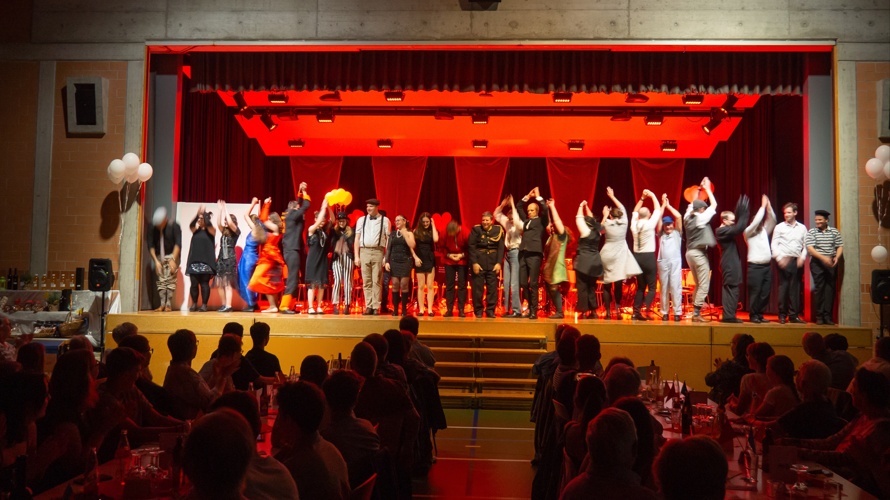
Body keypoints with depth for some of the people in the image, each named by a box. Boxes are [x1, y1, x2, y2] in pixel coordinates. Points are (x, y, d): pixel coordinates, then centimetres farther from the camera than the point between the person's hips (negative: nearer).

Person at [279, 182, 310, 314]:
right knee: (293, 279, -13)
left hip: (292, 250, 10)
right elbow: (305, 206, -8)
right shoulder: (293, 215, -7)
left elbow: (300, 204, 30)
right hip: (292, 250, -10)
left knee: (293, 279, 11)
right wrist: (304, 193, 7)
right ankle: (284, 306, -15)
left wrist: (300, 192, 21)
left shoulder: (291, 215, 17)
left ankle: (287, 305, 13)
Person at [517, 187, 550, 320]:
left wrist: (538, 197, -1)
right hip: (523, 254, 6)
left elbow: (545, 210, -9)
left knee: (533, 284, -6)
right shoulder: (526, 220, 20)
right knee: (523, 284, 3)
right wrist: (527, 197, 21)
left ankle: (534, 311, -2)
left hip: (534, 254, -6)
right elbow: (518, 208, 29)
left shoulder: (541, 221, 7)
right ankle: (530, 309, 11)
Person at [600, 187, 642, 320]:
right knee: (618, 284, 5)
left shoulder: (607, 223, -5)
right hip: (620, 257, 1)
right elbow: (622, 208, 15)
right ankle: (618, 310, 0)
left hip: (607, 256, -1)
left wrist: (605, 216, 30)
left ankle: (608, 312, 3)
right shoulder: (624, 222, -1)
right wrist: (612, 196, 26)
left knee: (606, 285, 5)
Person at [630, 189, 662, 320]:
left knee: (640, 286, 13)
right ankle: (646, 312, -16)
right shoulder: (650, 224, -9)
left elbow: (635, 211, 21)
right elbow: (658, 210, 2)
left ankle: (636, 311, 4)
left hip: (637, 257, 5)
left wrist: (642, 198, 20)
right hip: (649, 257, -5)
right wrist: (652, 196, 11)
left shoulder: (634, 225, 3)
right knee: (651, 287, -1)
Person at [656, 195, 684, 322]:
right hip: (662, 262, 2)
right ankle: (664, 312, 7)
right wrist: (663, 204, 10)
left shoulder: (677, 233, 12)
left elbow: (678, 217, 2)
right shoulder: (661, 234, 16)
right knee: (664, 288, 4)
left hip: (675, 262, -2)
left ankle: (677, 312, -6)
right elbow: (658, 218, 8)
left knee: (676, 287, -7)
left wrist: (669, 205, 10)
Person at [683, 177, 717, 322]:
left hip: (690, 252, 8)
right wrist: (707, 188, 6)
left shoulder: (688, 217, 7)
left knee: (698, 284, 14)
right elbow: (714, 205, -2)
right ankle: (696, 313, -11)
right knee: (704, 285, -6)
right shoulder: (701, 218, -10)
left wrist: (699, 189, 25)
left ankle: (695, 312, 10)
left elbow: (692, 204, 25)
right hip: (699, 253, -8)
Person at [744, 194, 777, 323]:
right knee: (755, 292, -6)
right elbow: (756, 220, -11)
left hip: (767, 266, 6)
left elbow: (772, 220, 11)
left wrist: (769, 206, 1)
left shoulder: (765, 231, 19)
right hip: (755, 266, -6)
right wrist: (763, 206, -6)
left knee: (765, 292, 4)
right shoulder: (748, 233, 1)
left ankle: (760, 314, 13)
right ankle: (753, 315, 2)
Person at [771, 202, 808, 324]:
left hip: (797, 261, 2)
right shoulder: (779, 227, 6)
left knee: (795, 288, 2)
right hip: (783, 261, -2)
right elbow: (774, 244, 2)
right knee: (783, 287, -3)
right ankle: (782, 315, 4)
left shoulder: (802, 228, 13)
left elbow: (805, 245, 12)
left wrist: (802, 257, -4)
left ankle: (793, 315, 8)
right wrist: (779, 258, -10)